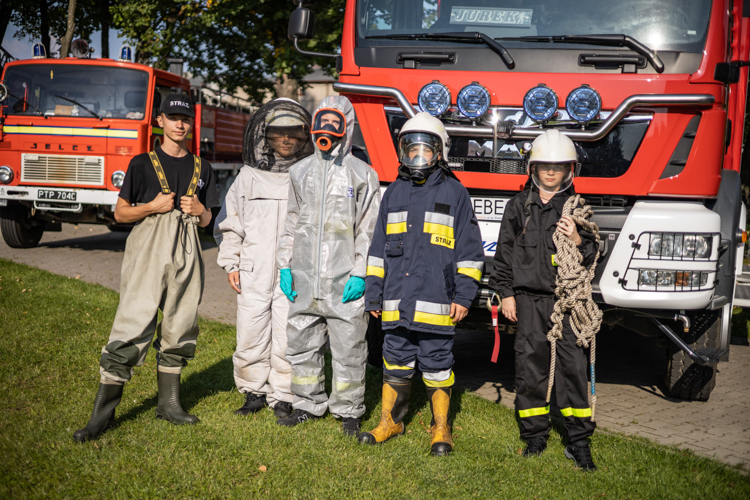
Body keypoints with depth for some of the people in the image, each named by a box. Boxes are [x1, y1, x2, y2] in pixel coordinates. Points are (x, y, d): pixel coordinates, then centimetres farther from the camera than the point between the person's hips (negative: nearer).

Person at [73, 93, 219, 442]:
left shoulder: (201, 169, 14)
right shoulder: (143, 164, 4)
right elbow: (120, 213, 4)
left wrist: (200, 210, -3)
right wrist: (152, 206, -12)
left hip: (186, 254, 4)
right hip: (148, 252, -4)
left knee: (179, 328, 8)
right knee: (131, 326, -9)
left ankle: (168, 402, 21)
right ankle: (103, 412, -4)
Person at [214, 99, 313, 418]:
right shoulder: (249, 176, 9)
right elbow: (230, 223, 13)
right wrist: (230, 263, 7)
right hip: (253, 275, 1)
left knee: (287, 341, 1)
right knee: (250, 337, 4)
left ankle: (282, 398, 16)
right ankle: (254, 392, 22)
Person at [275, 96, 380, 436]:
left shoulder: (362, 174, 0)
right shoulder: (300, 172, 13)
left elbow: (368, 229, -3)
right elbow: (291, 223, 15)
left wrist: (360, 274, -10)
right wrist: (285, 266, 8)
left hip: (344, 281, -4)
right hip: (305, 280, 4)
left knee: (348, 348, 1)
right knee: (301, 344, 10)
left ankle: (348, 412, 15)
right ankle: (308, 405, 26)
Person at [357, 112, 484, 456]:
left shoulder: (455, 194, 1)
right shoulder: (394, 193, 12)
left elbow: (470, 251, 1)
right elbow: (378, 249, 15)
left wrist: (463, 296, -5)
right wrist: (373, 295, 11)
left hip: (435, 304, -3)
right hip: (396, 302, 4)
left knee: (436, 366, 4)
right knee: (396, 363, 12)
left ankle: (441, 428, 18)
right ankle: (390, 421, 26)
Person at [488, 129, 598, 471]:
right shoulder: (519, 206, 10)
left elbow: (590, 256, 9)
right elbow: (504, 252, 11)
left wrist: (578, 240, -12)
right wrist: (505, 292, 5)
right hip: (528, 298, 1)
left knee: (573, 365, -6)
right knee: (530, 365, 3)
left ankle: (578, 442, 2)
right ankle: (535, 436, 16)